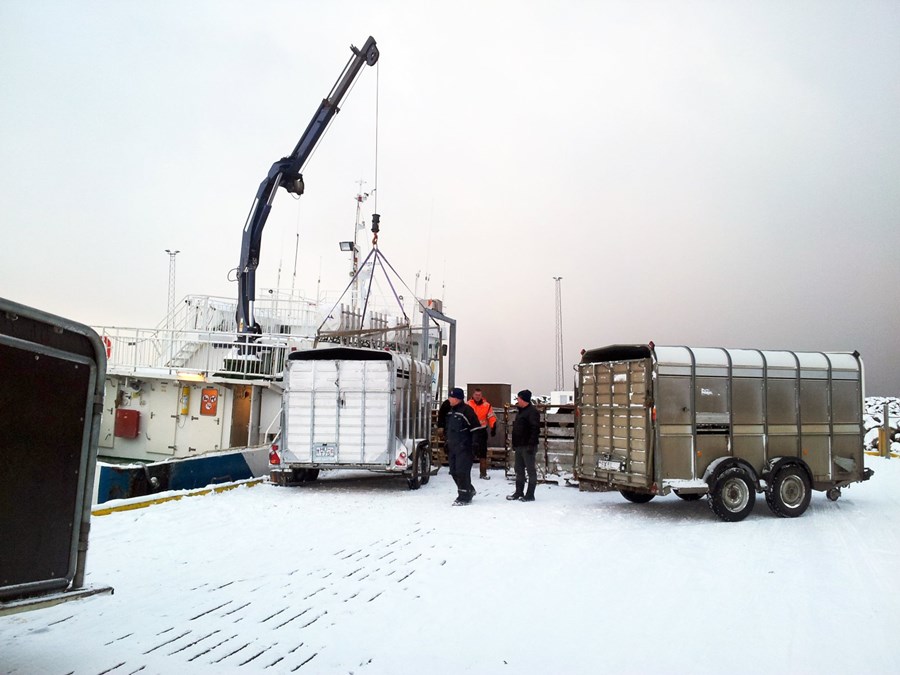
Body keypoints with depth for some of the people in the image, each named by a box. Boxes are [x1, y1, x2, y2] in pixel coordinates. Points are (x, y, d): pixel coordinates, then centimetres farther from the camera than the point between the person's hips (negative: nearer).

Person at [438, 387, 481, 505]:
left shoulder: (466, 410, -13)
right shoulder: (449, 411, 14)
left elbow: (476, 428, -16)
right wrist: (447, 442, 25)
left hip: (464, 447, -9)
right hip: (452, 447, 9)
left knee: (462, 472, -8)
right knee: (454, 471, 12)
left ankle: (464, 497, 0)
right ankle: (469, 491, 28)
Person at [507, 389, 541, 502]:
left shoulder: (532, 411, -13)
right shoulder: (520, 411, 17)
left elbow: (535, 429, -20)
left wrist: (531, 444, -24)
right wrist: (514, 444, 21)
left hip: (527, 447, -10)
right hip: (519, 446, 10)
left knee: (531, 470, -1)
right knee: (519, 470, 14)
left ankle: (530, 495, 3)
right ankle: (518, 492, 23)